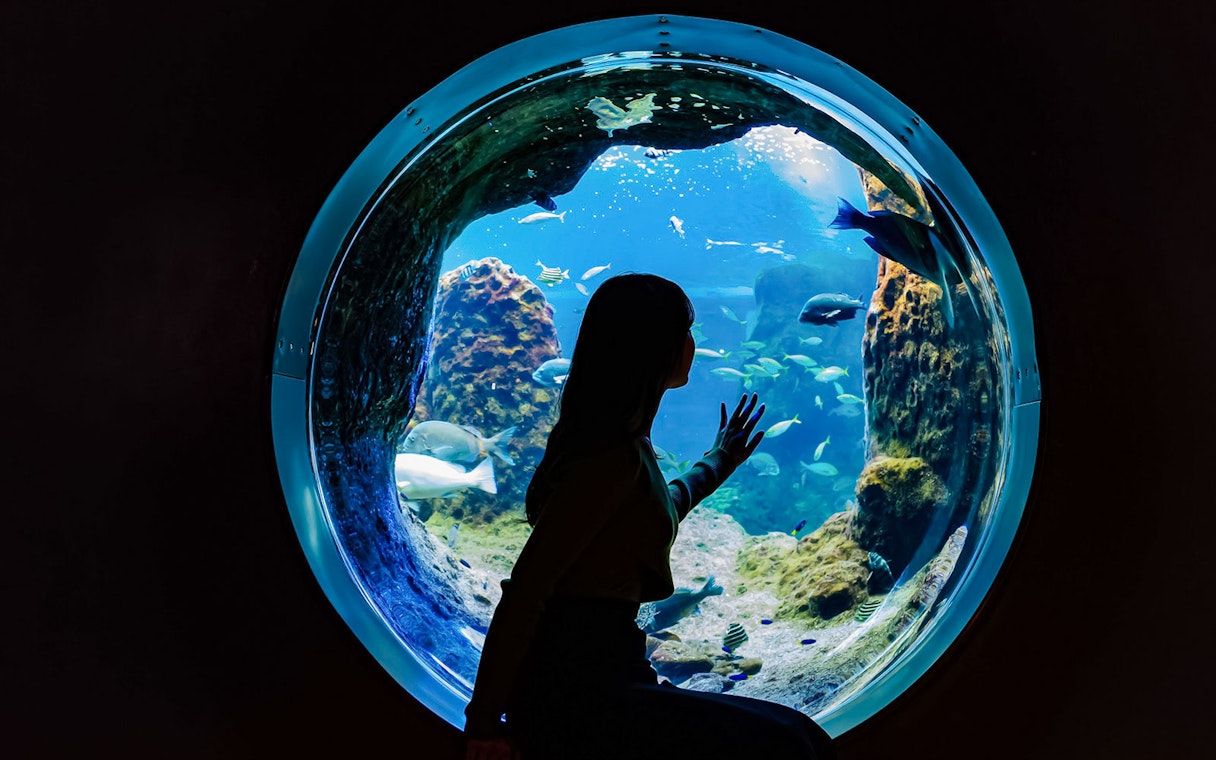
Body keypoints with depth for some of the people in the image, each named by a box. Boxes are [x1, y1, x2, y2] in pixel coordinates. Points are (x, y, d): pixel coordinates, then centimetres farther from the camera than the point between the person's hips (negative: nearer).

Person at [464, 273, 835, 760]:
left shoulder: (624, 444, 12)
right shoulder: (614, 457, -19)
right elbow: (526, 589, -22)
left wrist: (717, 464, 46)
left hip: (598, 672, 10)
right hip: (570, 688, -9)